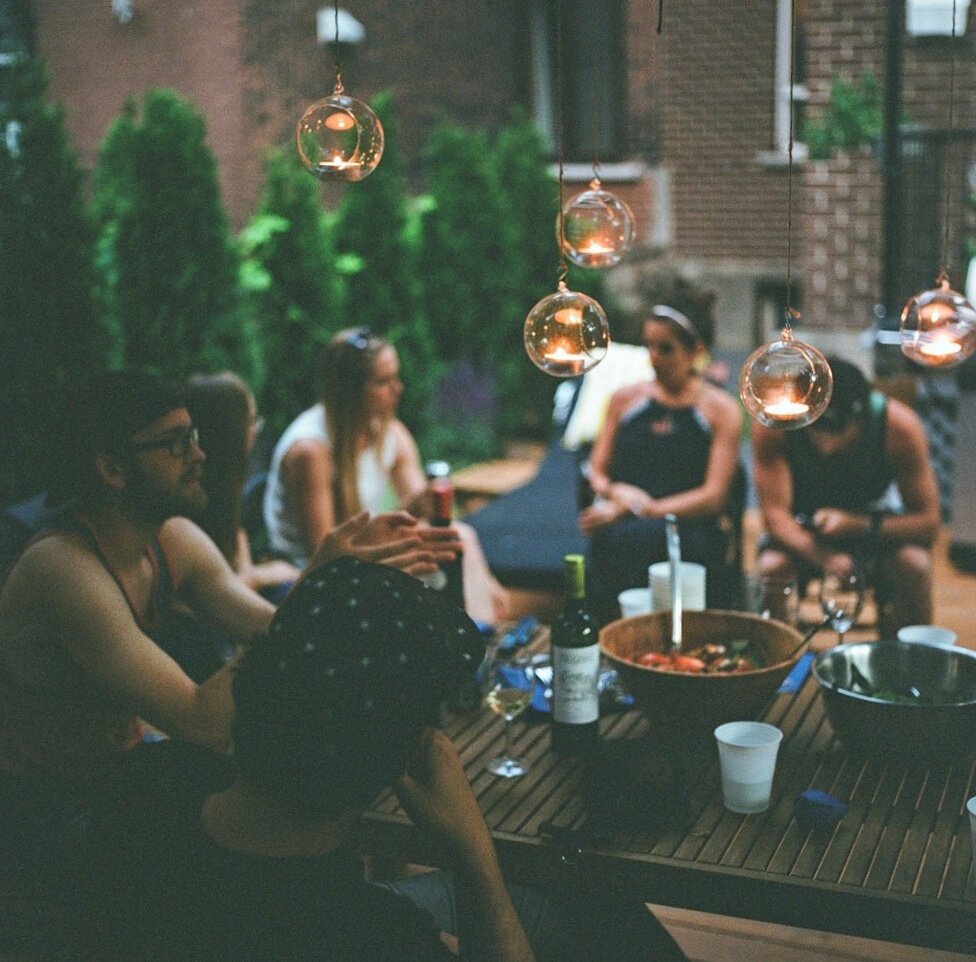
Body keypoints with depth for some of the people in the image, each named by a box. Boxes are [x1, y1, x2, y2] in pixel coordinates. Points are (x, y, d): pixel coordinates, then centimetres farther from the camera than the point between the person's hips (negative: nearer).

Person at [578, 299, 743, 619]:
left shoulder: (721, 410, 10)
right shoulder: (625, 398, 20)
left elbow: (713, 496, 0)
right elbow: (597, 473, 20)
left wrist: (643, 511, -11)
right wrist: (615, 492, -5)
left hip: (689, 527, -2)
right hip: (617, 524, 2)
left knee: (639, 537, -39)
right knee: (615, 540, -37)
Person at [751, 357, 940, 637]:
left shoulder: (900, 426, -25)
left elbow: (928, 522, -21)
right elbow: (774, 512, -26)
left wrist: (858, 526, -38)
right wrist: (821, 555, -46)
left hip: (871, 522, 0)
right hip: (802, 528, 0)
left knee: (914, 565, -29)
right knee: (771, 567, -31)